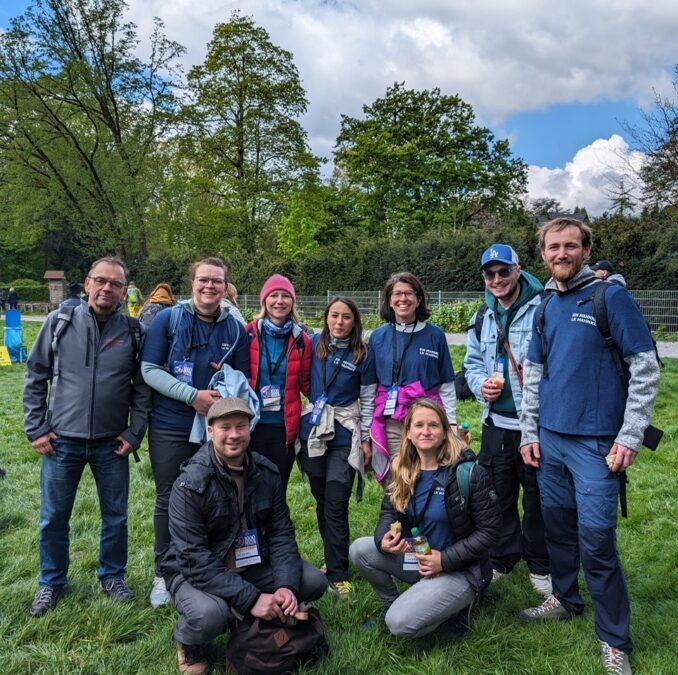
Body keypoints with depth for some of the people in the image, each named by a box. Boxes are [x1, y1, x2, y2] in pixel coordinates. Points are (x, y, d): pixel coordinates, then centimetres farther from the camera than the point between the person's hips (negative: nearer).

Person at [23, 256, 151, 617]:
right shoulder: (60, 321, -3)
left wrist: (134, 433, -2)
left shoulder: (133, 331, -2)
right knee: (53, 518, 12)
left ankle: (113, 576, 34)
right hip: (61, 441, 0)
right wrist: (36, 429, -1)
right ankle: (51, 582, 34)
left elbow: (142, 387, 2)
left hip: (112, 444, 0)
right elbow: (35, 377, 2)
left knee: (116, 516, 12)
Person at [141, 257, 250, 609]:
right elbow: (150, 370, -9)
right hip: (170, 428, -2)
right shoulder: (167, 318, -4)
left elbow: (244, 379, 9)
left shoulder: (235, 329, 3)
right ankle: (164, 572, 27)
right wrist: (193, 395, -19)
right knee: (169, 500, 10)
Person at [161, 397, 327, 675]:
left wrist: (286, 585, -22)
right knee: (210, 615, -36)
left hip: (251, 565, 5)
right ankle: (188, 644, 2)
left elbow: (281, 534, -5)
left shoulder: (267, 472, -8)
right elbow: (195, 560, -27)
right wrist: (250, 598, -32)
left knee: (314, 581, -10)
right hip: (194, 572, -5)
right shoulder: (190, 485, -24)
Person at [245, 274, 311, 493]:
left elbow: (306, 383, 10)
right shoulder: (249, 334, -2)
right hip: (252, 424, -1)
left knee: (278, 491, 13)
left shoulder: (301, 340, 2)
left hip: (285, 427, 2)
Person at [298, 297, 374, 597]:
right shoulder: (313, 344, 0)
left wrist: (366, 440, 0)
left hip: (344, 437, -3)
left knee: (336, 505, -5)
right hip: (312, 431, 3)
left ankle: (338, 574, 7)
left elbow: (368, 400, 0)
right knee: (321, 501, 13)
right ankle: (335, 558, 31)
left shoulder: (361, 356, -6)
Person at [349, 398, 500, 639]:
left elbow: (489, 528, -14)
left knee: (400, 623, -22)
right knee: (359, 550, -12)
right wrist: (383, 539, -18)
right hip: (418, 557, 6)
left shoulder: (469, 472, -18)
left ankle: (453, 606, 6)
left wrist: (445, 560, -20)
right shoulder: (403, 470, -2)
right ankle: (391, 604, 12)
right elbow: (390, 511, 6)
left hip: (460, 568, -6)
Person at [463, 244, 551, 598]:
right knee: (499, 496, 16)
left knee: (537, 496, 10)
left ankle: (539, 565, 29)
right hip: (496, 423, 5)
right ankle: (501, 559, 35)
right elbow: (472, 363, 18)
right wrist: (480, 384, -1)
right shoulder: (482, 319, 10)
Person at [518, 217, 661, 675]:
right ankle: (566, 599, 37)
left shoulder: (612, 296, -8)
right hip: (550, 439, 6)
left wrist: (631, 437, -13)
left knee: (596, 541, -3)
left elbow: (646, 369, -10)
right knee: (558, 526, 16)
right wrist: (529, 433, 10)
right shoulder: (547, 307, 10)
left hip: (596, 443, -5)